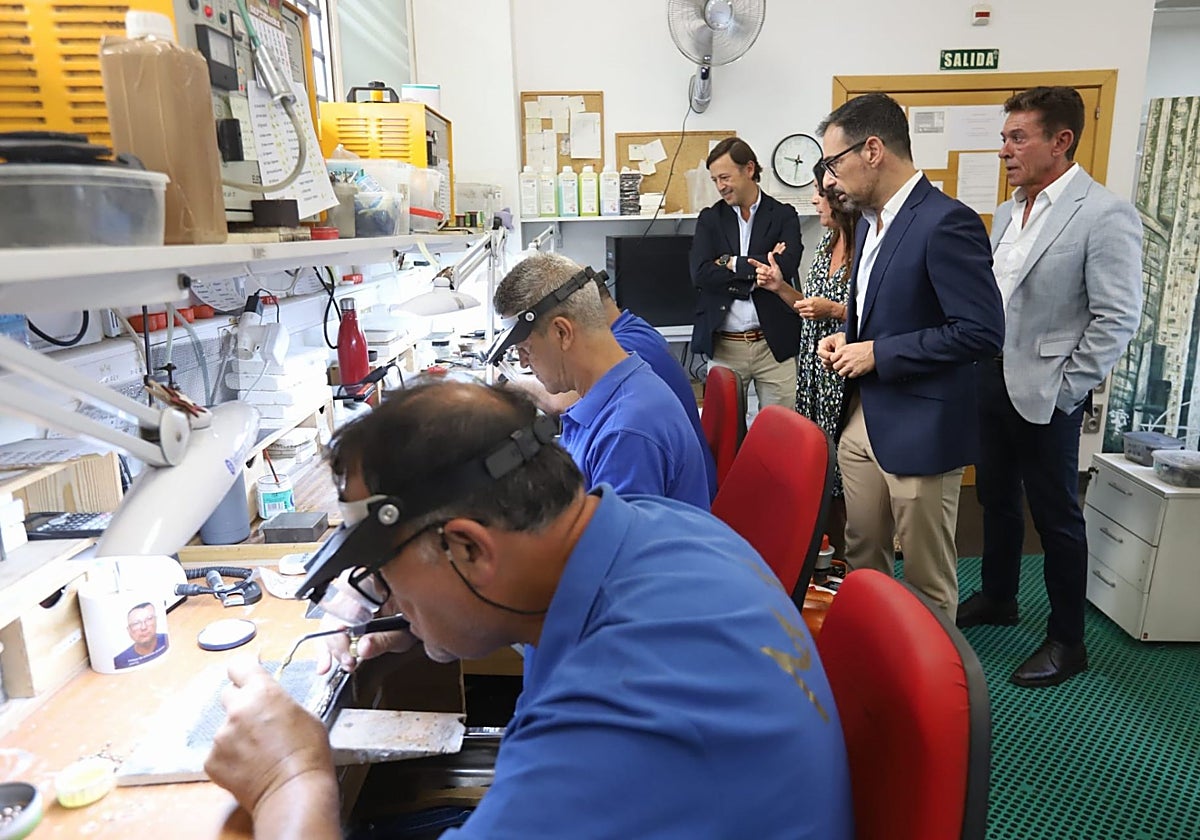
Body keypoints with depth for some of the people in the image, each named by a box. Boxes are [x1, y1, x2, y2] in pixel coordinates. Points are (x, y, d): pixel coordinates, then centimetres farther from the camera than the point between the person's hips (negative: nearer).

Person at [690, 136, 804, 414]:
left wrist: (732, 264, -7)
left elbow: (785, 267, -13)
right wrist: (759, 267, -9)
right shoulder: (709, 219, 9)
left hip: (774, 343, -1)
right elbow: (700, 273, -7)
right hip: (724, 346, 1)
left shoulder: (784, 215, 5)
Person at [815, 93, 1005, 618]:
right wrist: (848, 337, 3)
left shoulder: (946, 222, -18)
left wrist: (878, 353, -18)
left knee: (928, 577, 9)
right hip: (862, 419, 9)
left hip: (919, 431, -8)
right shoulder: (871, 220, 11)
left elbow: (982, 332, -22)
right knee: (861, 556, 20)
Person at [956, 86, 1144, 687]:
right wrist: (979, 366, 7)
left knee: (1055, 514, 6)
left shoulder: (1105, 215, -13)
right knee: (996, 497, 19)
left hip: (1045, 393, -7)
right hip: (992, 380, 7)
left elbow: (1117, 319, -15)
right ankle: (997, 597, 39)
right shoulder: (1007, 213, 9)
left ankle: (1067, 640, 23)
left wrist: (1065, 393, -15)